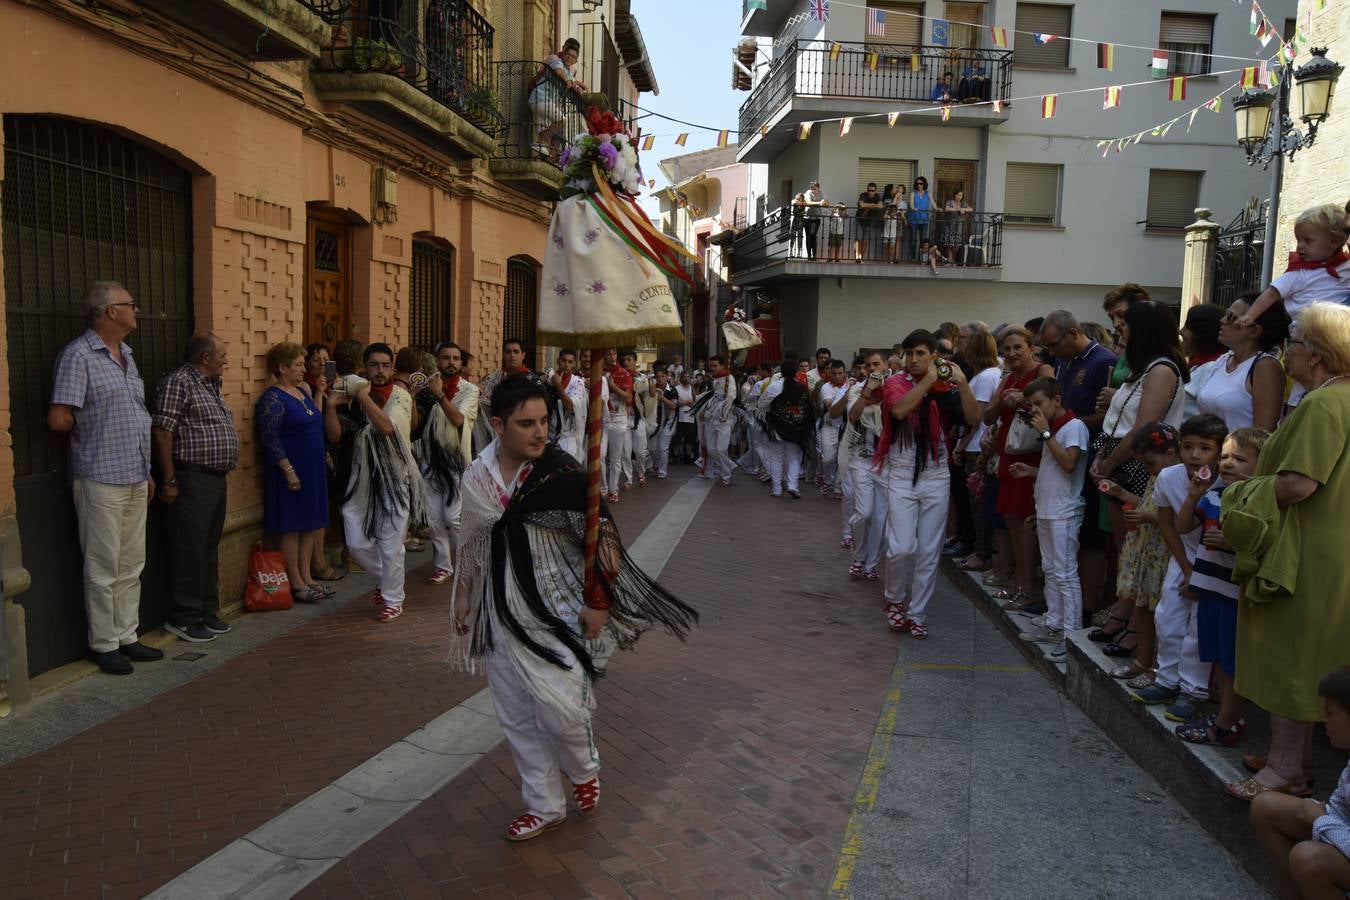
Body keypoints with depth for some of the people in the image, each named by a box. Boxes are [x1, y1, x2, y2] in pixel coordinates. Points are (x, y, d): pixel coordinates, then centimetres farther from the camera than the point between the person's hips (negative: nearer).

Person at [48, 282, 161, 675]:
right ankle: (104, 644, 13)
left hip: (134, 479, 8)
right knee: (103, 568, 1)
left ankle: (127, 637, 23)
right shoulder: (78, 355, -12)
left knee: (131, 565, 13)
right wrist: (89, 428, 2)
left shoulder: (126, 355, 14)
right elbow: (58, 419, -18)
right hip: (101, 480, -8)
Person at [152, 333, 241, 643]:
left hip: (217, 479, 9)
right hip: (192, 480, -9)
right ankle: (183, 618, 4)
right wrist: (169, 480, -18)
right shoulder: (178, 382, -10)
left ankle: (207, 611, 23)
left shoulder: (210, 386, 19)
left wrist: (223, 473, 18)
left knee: (209, 549, 14)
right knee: (191, 550, -5)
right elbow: (162, 431, -16)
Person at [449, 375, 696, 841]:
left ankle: (584, 768, 29)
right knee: (516, 715, 11)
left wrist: (598, 602, -10)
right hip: (500, 608, 5)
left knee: (560, 705, -7)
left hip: (553, 608, -4)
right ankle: (544, 804, 31)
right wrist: (463, 593, 16)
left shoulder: (562, 473, -15)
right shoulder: (477, 477, -1)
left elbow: (600, 535, -11)